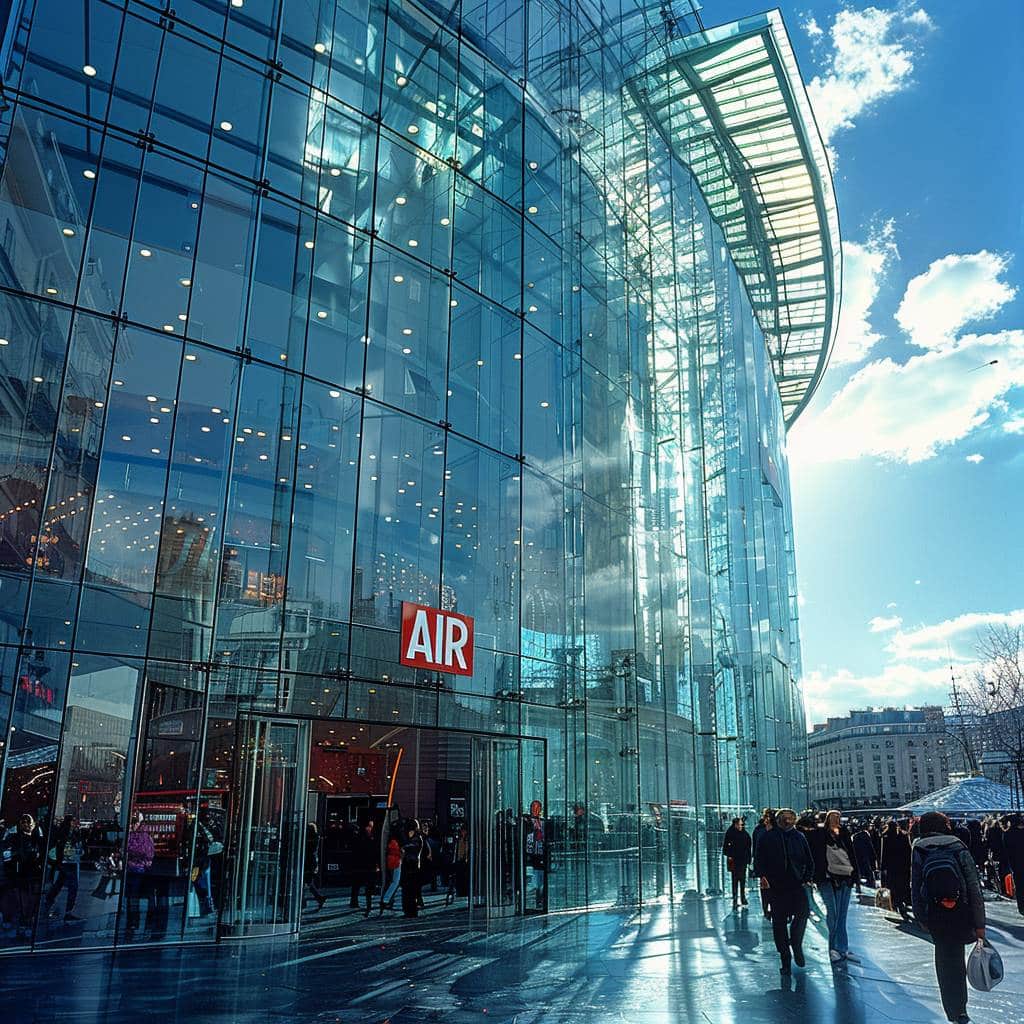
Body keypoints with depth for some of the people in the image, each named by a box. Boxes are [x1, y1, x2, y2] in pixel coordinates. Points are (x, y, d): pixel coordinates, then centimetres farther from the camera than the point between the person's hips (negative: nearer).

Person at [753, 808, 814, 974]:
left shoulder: (799, 837, 9)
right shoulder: (767, 837, 3)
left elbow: (809, 861, 15)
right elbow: (758, 859, 2)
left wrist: (807, 878, 3)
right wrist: (761, 875, -13)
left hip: (797, 884, 1)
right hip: (776, 886, -1)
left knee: (803, 912, -18)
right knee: (779, 923, 3)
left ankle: (796, 943, 8)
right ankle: (785, 959, 16)